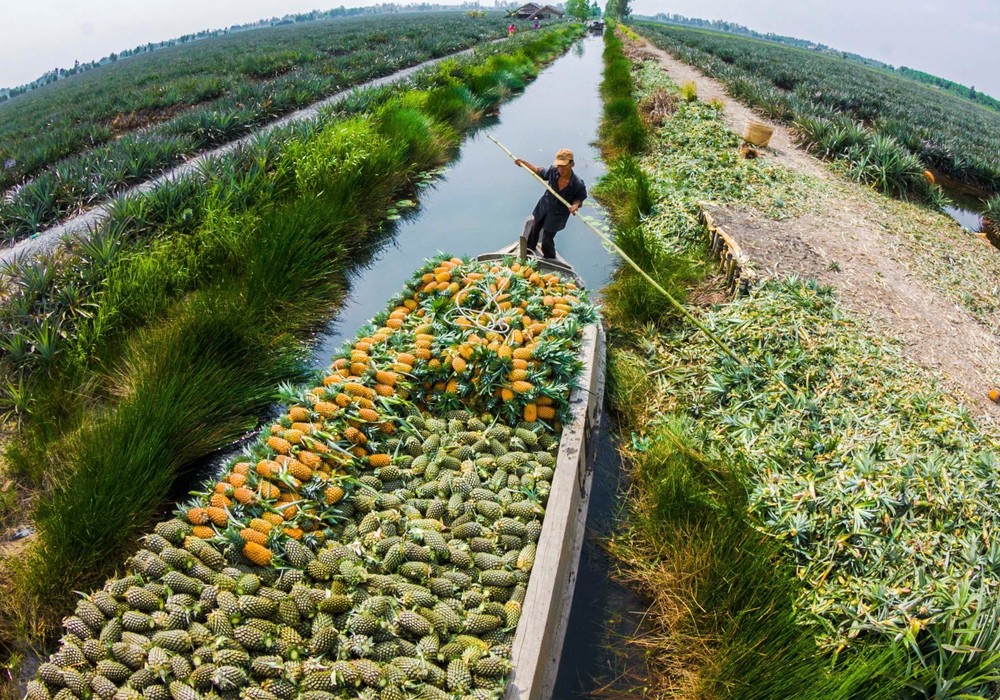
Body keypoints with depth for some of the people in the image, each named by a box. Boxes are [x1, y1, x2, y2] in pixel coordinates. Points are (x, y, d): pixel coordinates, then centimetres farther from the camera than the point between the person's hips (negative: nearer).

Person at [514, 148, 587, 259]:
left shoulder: (578, 184, -31)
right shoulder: (553, 171, -23)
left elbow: (579, 198, -12)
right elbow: (540, 172, -1)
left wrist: (575, 205, -35)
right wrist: (524, 163, -4)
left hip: (557, 216, -4)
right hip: (543, 207, 4)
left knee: (547, 241, 8)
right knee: (534, 230, 27)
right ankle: (529, 250, 59)